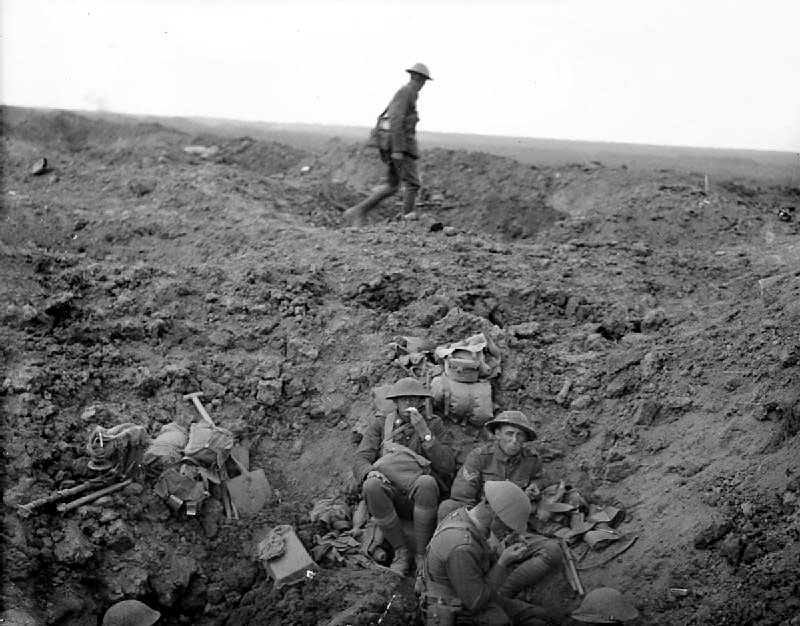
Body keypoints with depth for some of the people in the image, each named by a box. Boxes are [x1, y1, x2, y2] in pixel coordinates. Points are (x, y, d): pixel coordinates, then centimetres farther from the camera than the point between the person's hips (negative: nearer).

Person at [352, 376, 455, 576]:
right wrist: (370, 473, -22)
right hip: (390, 495, 1)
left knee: (427, 482, -36)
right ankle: (401, 551, -16)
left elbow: (447, 467, -1)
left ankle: (422, 554, -20)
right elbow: (360, 461, 3)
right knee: (371, 485, -33)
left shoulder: (434, 424, 12)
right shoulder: (380, 425, 14)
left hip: (419, 496, -1)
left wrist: (424, 432, -11)